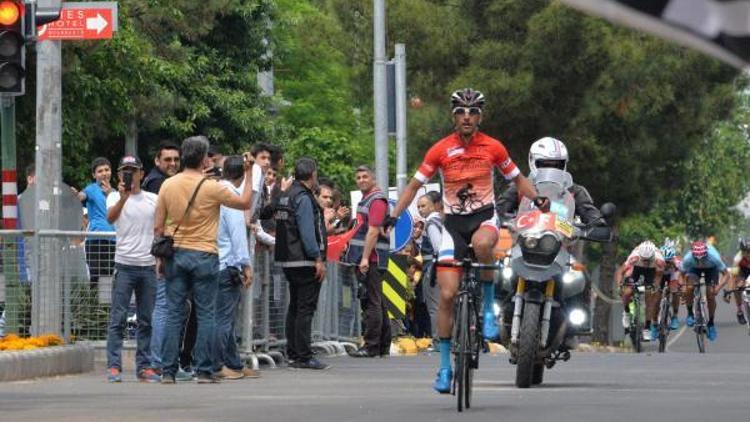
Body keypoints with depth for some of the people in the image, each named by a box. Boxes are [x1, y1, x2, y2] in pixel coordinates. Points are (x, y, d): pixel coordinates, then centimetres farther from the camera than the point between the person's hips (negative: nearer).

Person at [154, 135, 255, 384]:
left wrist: (160, 257, 15)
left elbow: (158, 227, 5)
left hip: (176, 254, 4)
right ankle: (204, 370, 0)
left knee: (174, 314, 5)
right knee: (205, 315, 2)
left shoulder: (168, 185, 2)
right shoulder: (211, 188, -10)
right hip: (204, 256, -4)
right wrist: (249, 173, 11)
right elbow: (245, 203, 2)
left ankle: (168, 371, 3)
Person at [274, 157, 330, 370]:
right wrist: (318, 259, -18)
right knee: (306, 308, -8)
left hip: (289, 262, 10)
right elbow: (307, 232, -21)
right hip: (304, 262, -10)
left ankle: (293, 354, 20)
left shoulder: (287, 195, 15)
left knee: (295, 307, 15)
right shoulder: (303, 197, -15)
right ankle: (303, 357, -9)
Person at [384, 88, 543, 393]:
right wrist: (393, 216, -7)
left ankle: (488, 307, -17)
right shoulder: (440, 150, -3)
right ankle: (445, 366, 4)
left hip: (484, 217, -1)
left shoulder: (493, 148, -1)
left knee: (482, 243, -40)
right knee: (447, 295, -8)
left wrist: (536, 199, -7)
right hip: (453, 222, 1)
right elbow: (414, 186, 5)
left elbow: (517, 179, 12)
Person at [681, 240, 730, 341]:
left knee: (710, 295, -12)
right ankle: (690, 313, -1)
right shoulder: (688, 259, -38)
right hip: (694, 268, 1)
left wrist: (718, 287, -48)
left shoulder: (714, 257, -41)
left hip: (711, 268, -1)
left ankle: (711, 324, 8)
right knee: (689, 287, -26)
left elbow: (726, 275, -33)